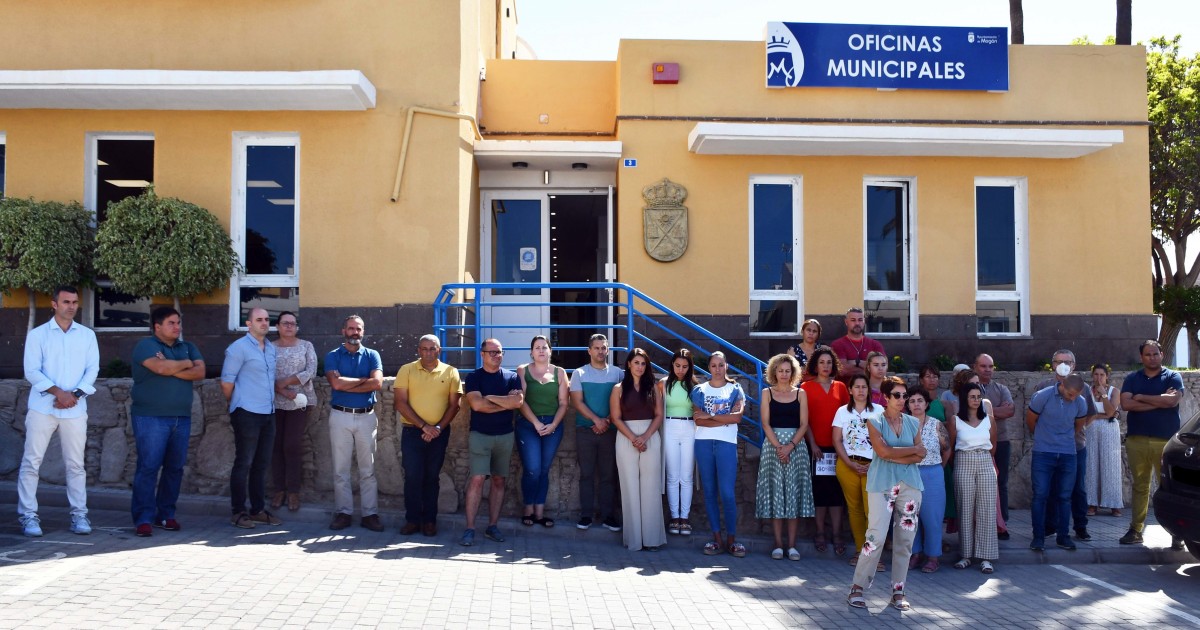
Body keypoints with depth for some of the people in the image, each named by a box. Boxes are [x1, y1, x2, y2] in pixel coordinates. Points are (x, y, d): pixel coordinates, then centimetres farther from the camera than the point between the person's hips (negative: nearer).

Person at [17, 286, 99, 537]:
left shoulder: (87, 335, 10)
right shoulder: (37, 334, 3)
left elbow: (92, 369, 6)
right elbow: (31, 371, -4)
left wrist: (76, 394, -9)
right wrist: (58, 392, -16)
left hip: (75, 409, 1)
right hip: (42, 408, -1)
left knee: (76, 464, 4)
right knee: (31, 462, -1)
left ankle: (79, 514, 9)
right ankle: (28, 515, 6)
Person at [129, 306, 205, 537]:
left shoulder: (188, 347, 15)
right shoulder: (146, 345, -2)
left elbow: (200, 372, -1)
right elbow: (161, 367, -20)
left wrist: (171, 368, -11)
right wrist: (185, 364, -2)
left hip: (181, 418, 5)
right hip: (150, 417, -5)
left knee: (175, 468, 7)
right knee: (148, 467, -7)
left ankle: (166, 515, 16)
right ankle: (143, 519, -3)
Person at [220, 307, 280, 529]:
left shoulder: (271, 348, 14)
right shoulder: (239, 348, -9)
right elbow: (226, 382, -7)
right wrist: (237, 404, 4)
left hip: (268, 413, 7)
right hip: (247, 414, -7)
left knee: (261, 464, 11)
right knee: (243, 464, -1)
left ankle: (258, 509, 20)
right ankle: (239, 512, 7)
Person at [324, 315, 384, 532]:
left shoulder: (372, 356, 6)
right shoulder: (333, 356, 3)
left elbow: (377, 383, -11)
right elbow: (336, 383, -14)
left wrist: (346, 384, -12)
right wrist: (364, 379, -8)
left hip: (366, 416, 1)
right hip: (340, 416, -1)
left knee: (368, 469, 5)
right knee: (341, 469, 4)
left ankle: (370, 514, 9)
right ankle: (343, 512, 13)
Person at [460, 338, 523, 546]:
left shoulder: (512, 377, 5)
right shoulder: (474, 377, -1)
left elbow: (518, 401, -13)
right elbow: (477, 404, -16)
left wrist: (489, 398, -11)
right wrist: (506, 403, -9)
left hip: (505, 435, 3)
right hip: (480, 434, -3)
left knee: (499, 480, 7)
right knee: (477, 479, -10)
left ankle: (493, 526, 15)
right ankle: (470, 529, -7)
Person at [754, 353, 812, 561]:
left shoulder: (800, 393, 7)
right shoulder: (767, 393, 6)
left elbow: (804, 424, 1)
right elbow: (765, 423, -1)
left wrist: (790, 446, -13)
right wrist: (778, 447, -12)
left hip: (796, 446, 1)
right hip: (773, 445, 0)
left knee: (794, 493, -1)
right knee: (775, 492, -1)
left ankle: (792, 545, 4)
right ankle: (778, 544, 4)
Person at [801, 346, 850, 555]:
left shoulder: (840, 387, 10)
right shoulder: (806, 387, 2)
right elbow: (804, 419, -1)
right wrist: (812, 444, -8)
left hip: (837, 445, 2)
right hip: (816, 445, -2)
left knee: (836, 490, 2)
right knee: (819, 489, 4)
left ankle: (836, 534, 6)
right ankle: (820, 533, 12)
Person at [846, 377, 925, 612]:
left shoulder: (913, 423, 12)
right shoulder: (875, 421, 0)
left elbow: (920, 456, 2)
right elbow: (883, 451, -13)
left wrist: (895, 458, -11)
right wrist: (912, 449, -5)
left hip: (910, 485, 4)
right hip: (882, 485, -4)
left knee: (905, 539, 4)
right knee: (876, 537, -10)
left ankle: (898, 592, 14)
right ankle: (857, 588, 1)